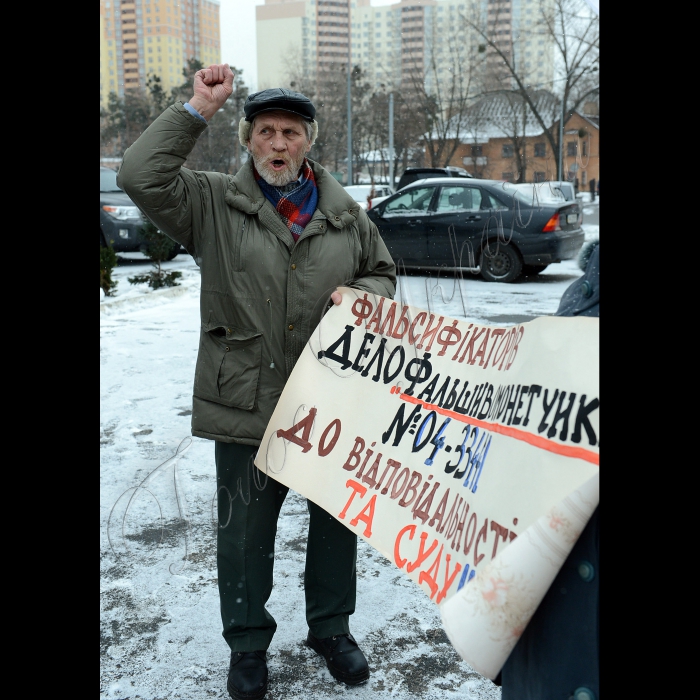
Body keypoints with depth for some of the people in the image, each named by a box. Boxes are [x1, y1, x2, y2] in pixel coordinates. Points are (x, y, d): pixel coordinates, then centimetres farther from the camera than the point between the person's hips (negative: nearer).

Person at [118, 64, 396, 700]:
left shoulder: (345, 213, 7)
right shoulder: (214, 204, -1)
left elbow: (384, 274, 17)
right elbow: (140, 176, -13)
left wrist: (360, 295, -6)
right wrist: (197, 109, -12)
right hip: (246, 407, -2)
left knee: (337, 522, 15)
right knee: (245, 532, 10)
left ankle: (331, 628, 38)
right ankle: (248, 644, 32)